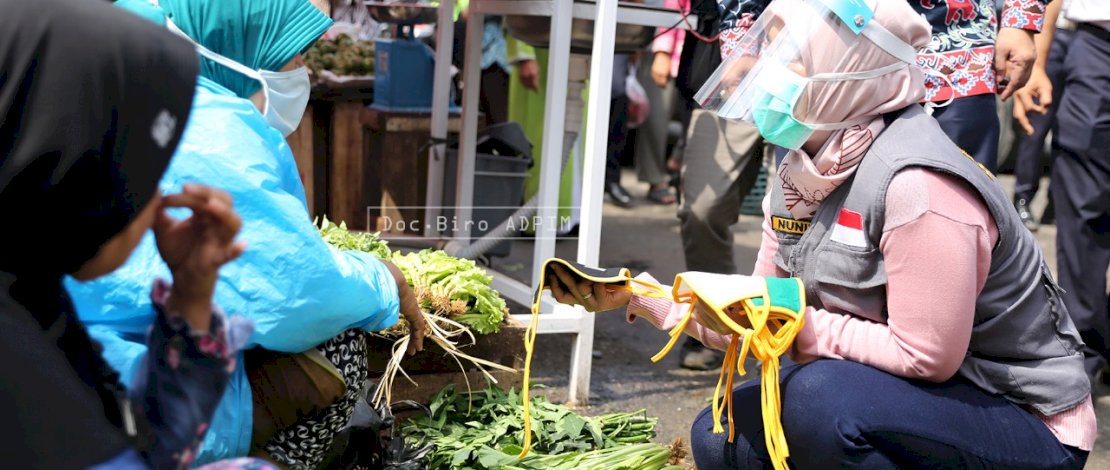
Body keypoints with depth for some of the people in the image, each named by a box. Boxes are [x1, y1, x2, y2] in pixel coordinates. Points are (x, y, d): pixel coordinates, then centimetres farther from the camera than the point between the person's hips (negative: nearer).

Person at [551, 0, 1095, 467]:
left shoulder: (916, 185, -27)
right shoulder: (801, 174, 0)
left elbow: (925, 357, -25)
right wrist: (638, 296, -5)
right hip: (918, 403, 8)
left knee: (820, 396, -32)